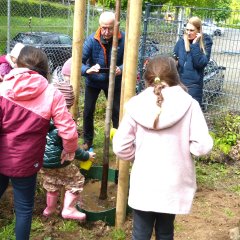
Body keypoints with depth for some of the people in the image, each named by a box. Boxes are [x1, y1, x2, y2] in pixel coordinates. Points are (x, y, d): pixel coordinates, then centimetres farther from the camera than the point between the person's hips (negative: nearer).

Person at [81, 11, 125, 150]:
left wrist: (121, 69, -37)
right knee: (88, 111, 5)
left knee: (117, 112, 2)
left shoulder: (123, 39, -22)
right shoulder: (92, 39, -23)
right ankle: (87, 141, 25)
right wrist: (88, 70, -45)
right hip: (93, 81, 0)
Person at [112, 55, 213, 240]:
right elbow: (202, 146, -15)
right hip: (173, 185, 0)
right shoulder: (189, 105, -12)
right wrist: (183, 148, 6)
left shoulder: (136, 105, -8)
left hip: (143, 185, 0)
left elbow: (120, 147, -7)